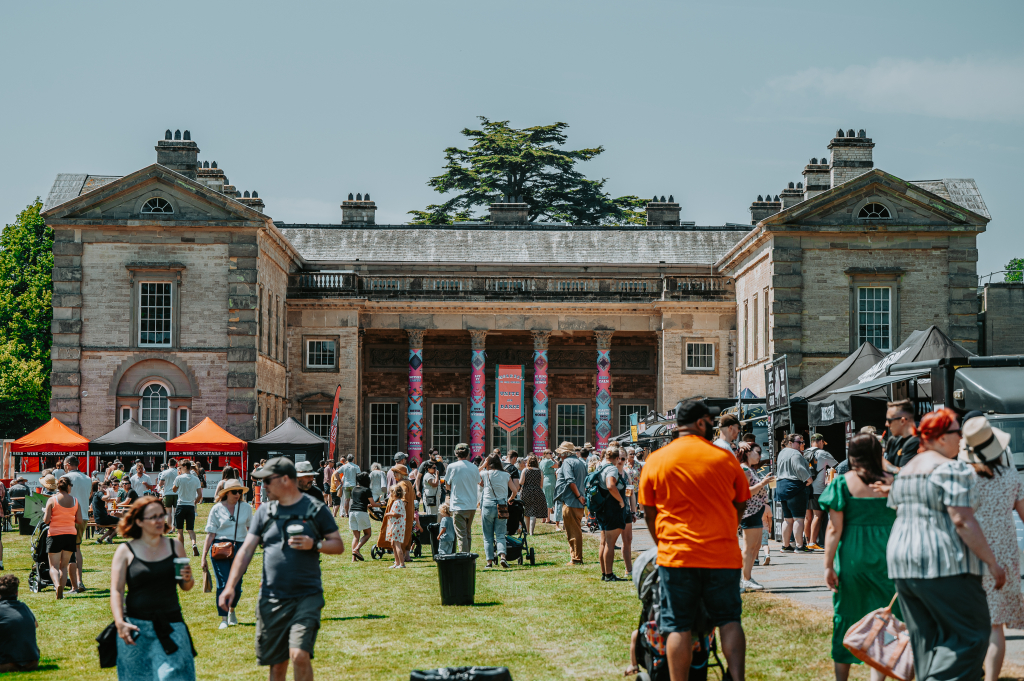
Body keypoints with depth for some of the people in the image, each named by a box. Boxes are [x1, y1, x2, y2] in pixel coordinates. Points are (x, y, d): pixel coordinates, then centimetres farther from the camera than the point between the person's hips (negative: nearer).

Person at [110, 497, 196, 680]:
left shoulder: (175, 546, 9)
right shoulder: (125, 551, 1)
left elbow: (185, 587, 17)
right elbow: (116, 591, -4)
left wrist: (188, 579, -7)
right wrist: (120, 622, -18)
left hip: (171, 626, 2)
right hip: (136, 627, -2)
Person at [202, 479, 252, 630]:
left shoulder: (246, 508, 7)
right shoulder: (217, 509, 1)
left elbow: (251, 529, 19)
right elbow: (210, 534, 1)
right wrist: (204, 556, -1)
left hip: (239, 548, 2)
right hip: (219, 549, -2)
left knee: (236, 585, 3)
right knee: (223, 584, -9)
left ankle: (232, 610, 32)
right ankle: (223, 619, -1)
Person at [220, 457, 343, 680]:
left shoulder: (315, 509, 0)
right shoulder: (265, 511, 10)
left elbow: (338, 544, 4)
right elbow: (246, 549, 7)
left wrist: (314, 545, -16)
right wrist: (230, 586, -3)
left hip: (307, 597, -3)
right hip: (272, 599, 4)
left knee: (300, 655, -17)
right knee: (276, 662, 7)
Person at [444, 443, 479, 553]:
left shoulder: (452, 467, -7)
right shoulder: (474, 468, 3)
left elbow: (447, 486, 1)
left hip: (458, 506, -4)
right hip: (472, 505, 4)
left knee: (461, 535, -5)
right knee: (468, 533, 16)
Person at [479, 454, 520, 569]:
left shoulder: (484, 474, -1)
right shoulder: (506, 475, 4)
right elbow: (515, 490, 6)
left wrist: (483, 465, 18)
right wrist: (510, 499, 26)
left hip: (488, 506, -1)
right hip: (502, 506, 1)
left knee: (488, 536, 6)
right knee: (500, 534, 3)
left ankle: (489, 561, 2)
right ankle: (502, 556, -18)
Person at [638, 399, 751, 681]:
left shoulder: (655, 460, 1)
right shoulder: (725, 459, 0)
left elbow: (648, 512, 8)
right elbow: (740, 505, 11)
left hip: (677, 554, 0)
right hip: (723, 555, 0)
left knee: (679, 627, 4)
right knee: (729, 620, 9)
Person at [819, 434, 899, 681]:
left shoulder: (842, 483, -5)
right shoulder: (892, 482, -1)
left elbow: (834, 528, -8)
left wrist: (828, 565, -6)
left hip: (851, 557, 0)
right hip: (886, 557, 0)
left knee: (846, 617, 12)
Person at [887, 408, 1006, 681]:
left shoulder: (904, 471, 15)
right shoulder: (951, 469, -12)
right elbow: (962, 521, -18)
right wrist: (993, 563, -13)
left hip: (902, 561, 9)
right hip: (943, 563, -9)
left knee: (925, 638, 11)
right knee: (972, 633, -2)